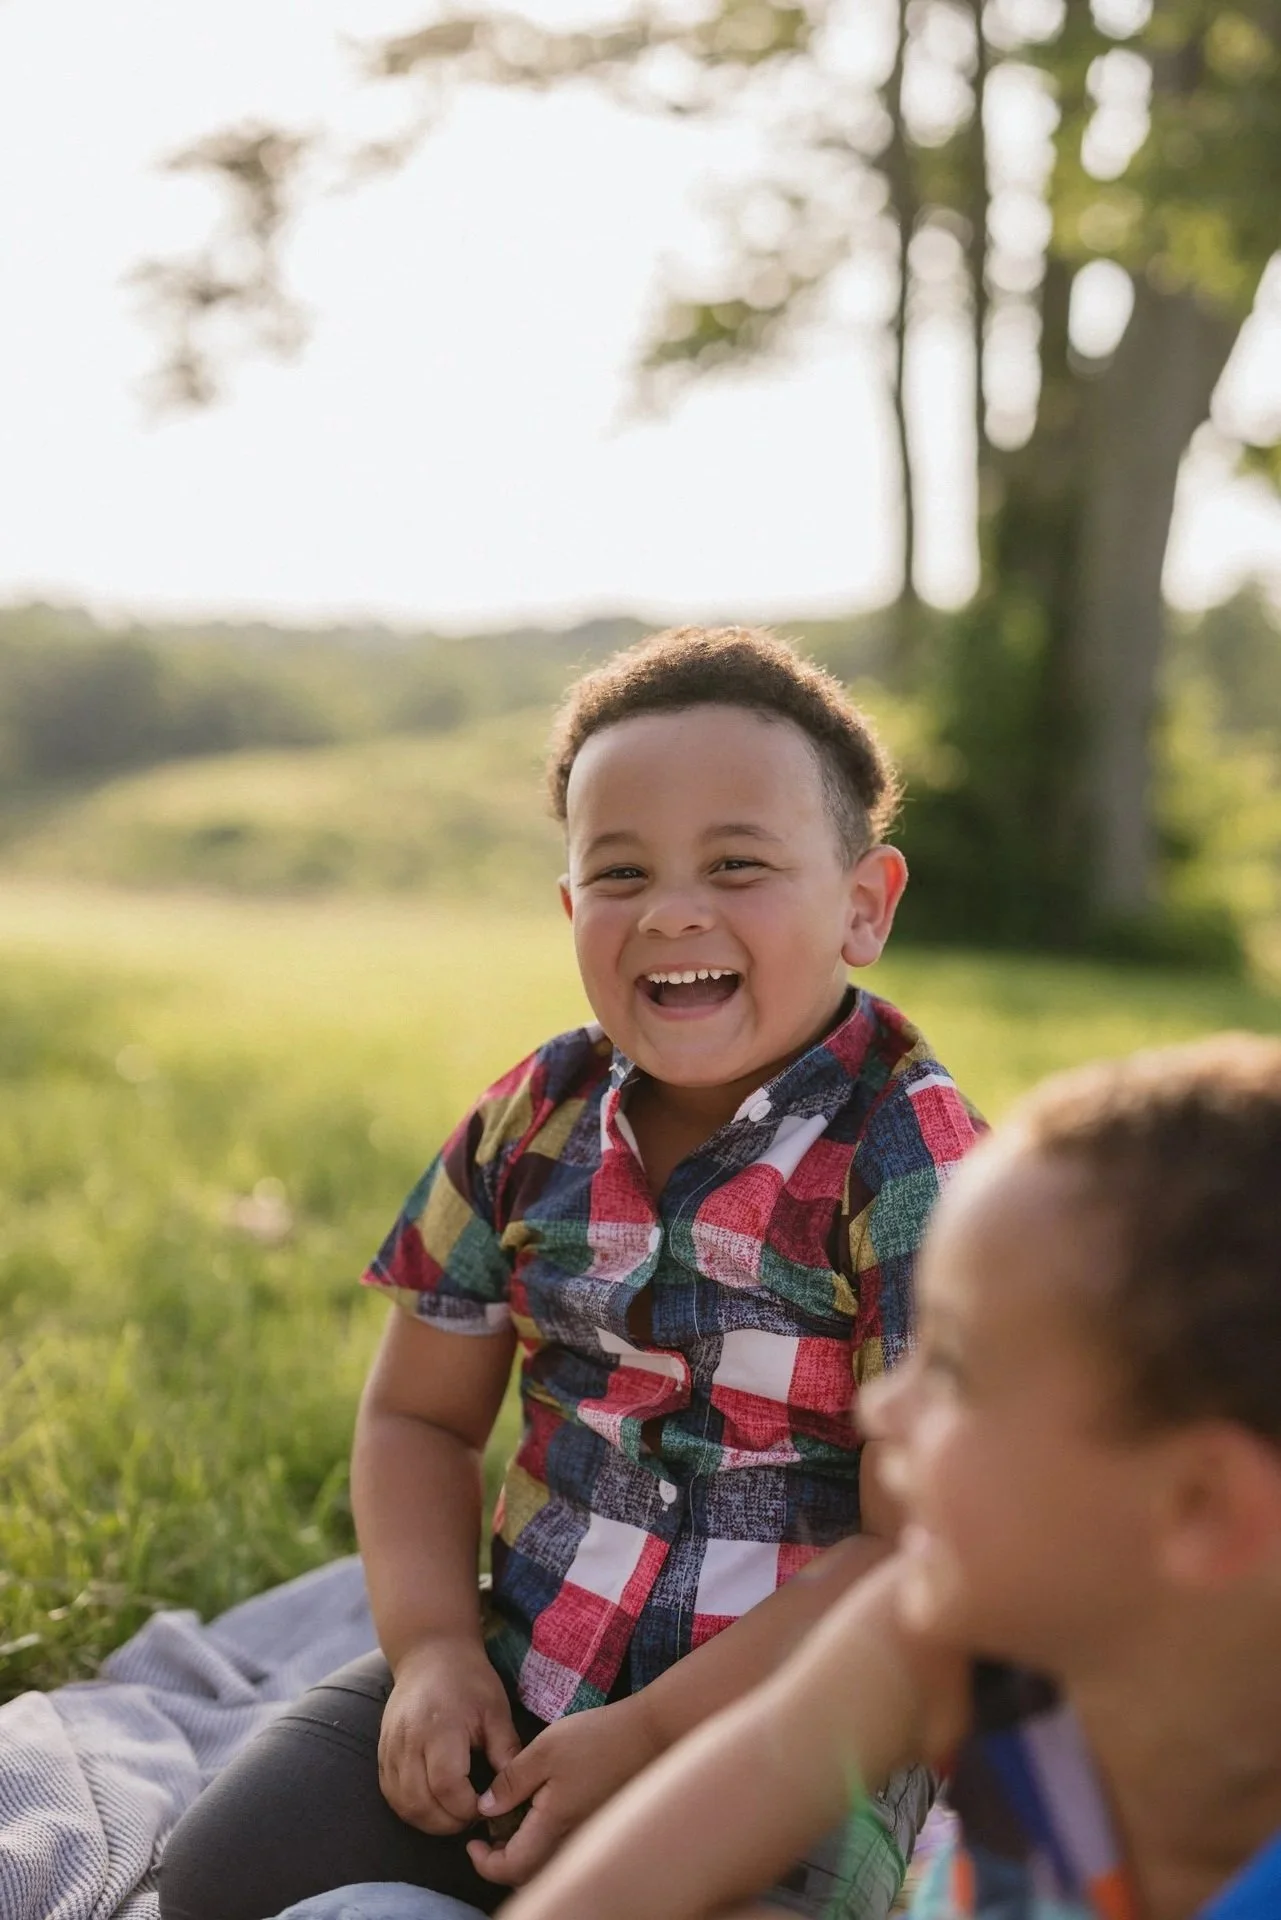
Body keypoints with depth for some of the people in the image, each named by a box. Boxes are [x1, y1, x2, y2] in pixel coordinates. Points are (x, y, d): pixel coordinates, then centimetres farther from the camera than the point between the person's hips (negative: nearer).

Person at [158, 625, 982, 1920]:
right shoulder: (537, 1121, 0)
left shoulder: (915, 1173, -17)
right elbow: (419, 1417, 9)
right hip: (519, 1680, 5)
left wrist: (647, 1738, -18)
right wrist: (431, 1646, -7)